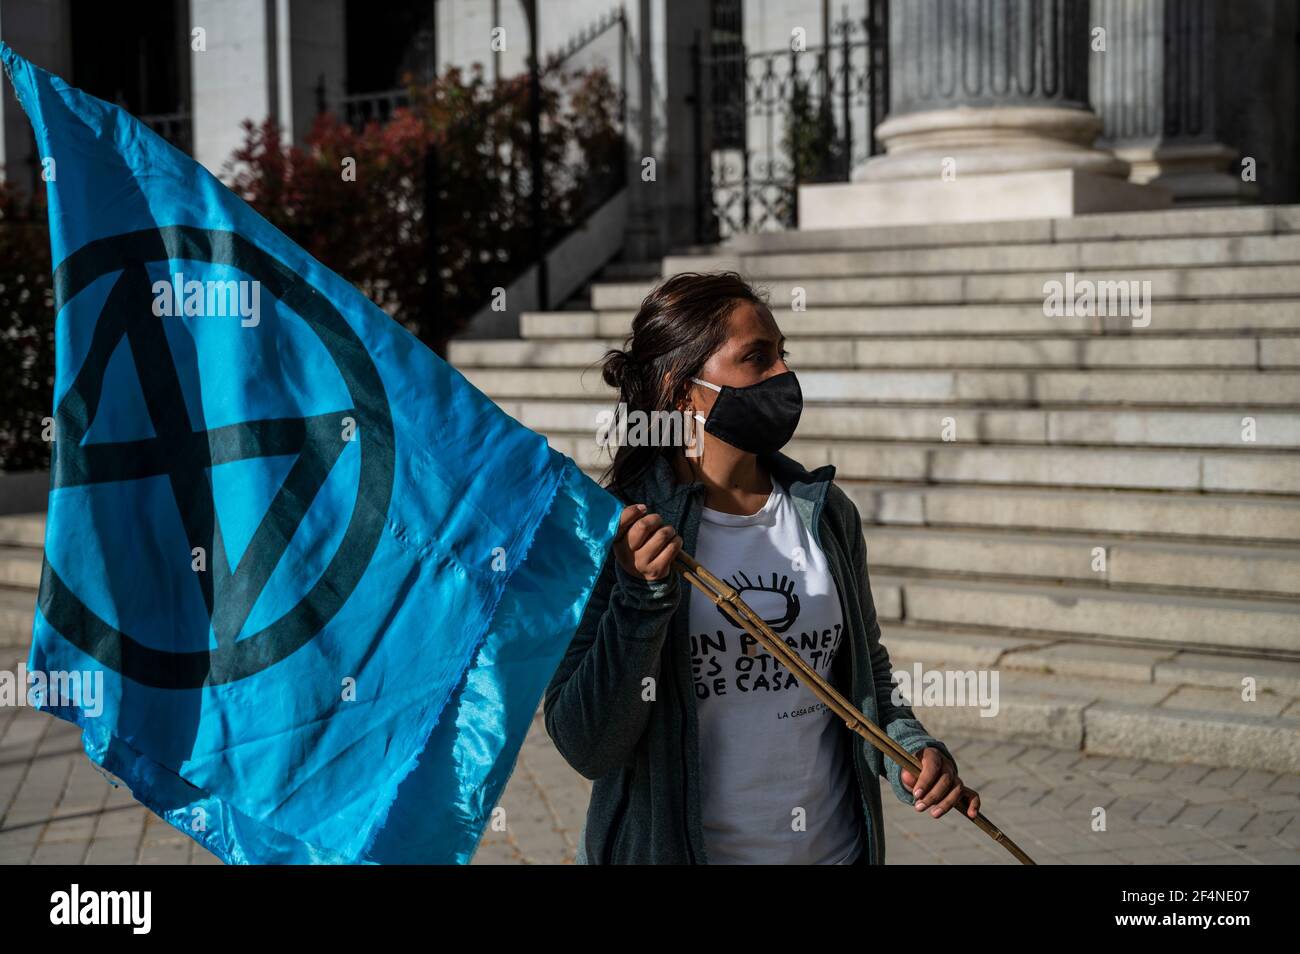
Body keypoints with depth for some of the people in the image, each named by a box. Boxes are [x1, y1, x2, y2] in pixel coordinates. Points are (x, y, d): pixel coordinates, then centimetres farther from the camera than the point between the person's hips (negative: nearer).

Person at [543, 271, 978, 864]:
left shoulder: (825, 513, 0)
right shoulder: (609, 529, -14)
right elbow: (586, 747, -17)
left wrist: (907, 749, -5)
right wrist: (640, 599, -28)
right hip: (670, 846, -4)